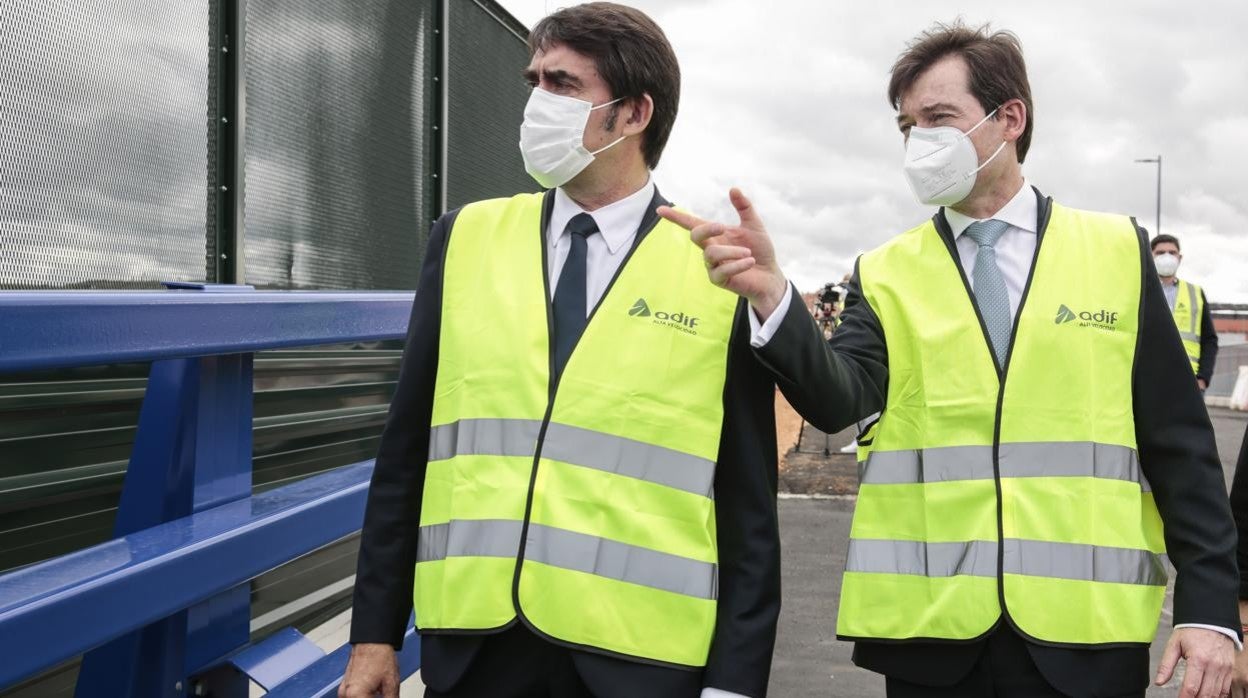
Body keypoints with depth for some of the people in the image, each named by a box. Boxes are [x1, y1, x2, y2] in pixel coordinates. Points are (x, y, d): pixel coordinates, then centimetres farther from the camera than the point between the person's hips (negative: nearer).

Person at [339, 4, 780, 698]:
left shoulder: (720, 273, -4)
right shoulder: (464, 238, 4)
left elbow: (748, 507, -2)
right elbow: (408, 452, 6)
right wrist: (375, 632, 5)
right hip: (472, 642, 2)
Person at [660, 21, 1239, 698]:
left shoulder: (1117, 251, 4)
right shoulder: (884, 275, 5)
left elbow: (1178, 441, 4)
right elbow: (838, 398, -12)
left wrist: (1210, 603, 0)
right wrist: (771, 295, -28)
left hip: (1083, 626, 0)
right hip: (930, 627, 1)